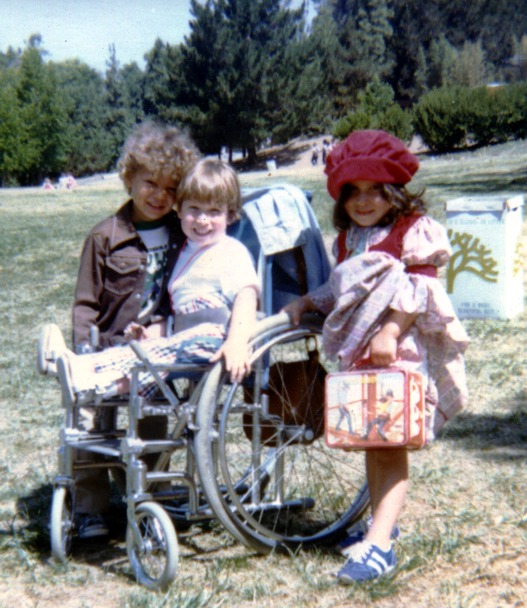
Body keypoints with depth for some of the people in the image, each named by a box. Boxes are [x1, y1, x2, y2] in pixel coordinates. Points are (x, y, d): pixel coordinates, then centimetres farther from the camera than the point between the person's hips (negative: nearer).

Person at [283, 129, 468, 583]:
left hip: (401, 349, -7)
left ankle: (379, 542, -17)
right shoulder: (348, 240, 17)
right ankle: (381, 518, 29)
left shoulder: (413, 231, -5)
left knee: (390, 442, -12)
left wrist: (391, 332, -23)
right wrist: (306, 303, 11)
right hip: (359, 350, 8)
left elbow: (421, 290, -14)